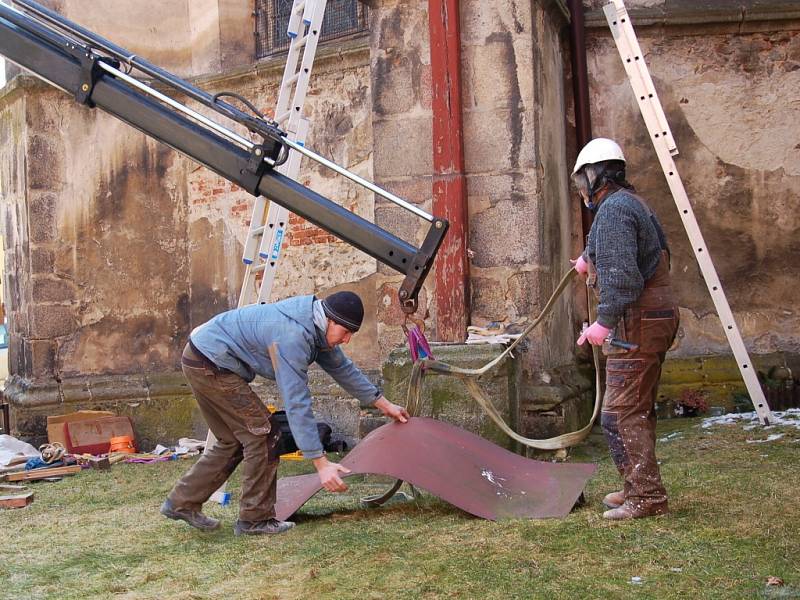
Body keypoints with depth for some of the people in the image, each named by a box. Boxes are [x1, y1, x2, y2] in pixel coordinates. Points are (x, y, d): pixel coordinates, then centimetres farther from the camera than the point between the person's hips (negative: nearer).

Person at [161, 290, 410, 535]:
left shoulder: (317, 327, 1)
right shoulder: (292, 336, -29)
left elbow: (342, 367, 15)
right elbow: (297, 404, -32)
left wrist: (383, 404, 19)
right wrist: (321, 463, -31)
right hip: (210, 363, -10)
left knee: (232, 441, 16)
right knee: (263, 435, -8)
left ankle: (182, 502, 22)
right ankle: (255, 519, 1)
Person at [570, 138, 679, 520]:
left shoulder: (613, 209, -13)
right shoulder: (634, 204, 20)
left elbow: (621, 274, -24)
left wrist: (605, 321, -26)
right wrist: (590, 259, 53)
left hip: (636, 323, -11)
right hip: (656, 318, 11)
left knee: (620, 413, -8)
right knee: (638, 410, 18)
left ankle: (646, 497, -5)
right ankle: (640, 488, 27)